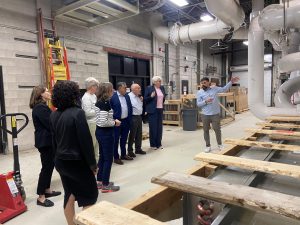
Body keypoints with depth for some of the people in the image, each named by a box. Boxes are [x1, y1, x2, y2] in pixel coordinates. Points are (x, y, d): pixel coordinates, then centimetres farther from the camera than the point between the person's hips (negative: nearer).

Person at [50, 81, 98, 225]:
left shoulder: (54, 115, 2)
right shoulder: (77, 113, -19)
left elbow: (54, 140, 10)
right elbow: (86, 141, -18)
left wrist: (59, 156, 20)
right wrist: (92, 163, -10)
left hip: (60, 161, 7)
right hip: (77, 162, -7)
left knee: (70, 195, 18)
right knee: (90, 195, 10)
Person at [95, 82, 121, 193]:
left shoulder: (98, 102, 8)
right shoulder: (106, 103, -21)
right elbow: (104, 122, -27)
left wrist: (112, 120, 9)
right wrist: (115, 123, -12)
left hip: (99, 131, 10)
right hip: (106, 133, -10)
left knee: (102, 157, 19)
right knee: (108, 159, 2)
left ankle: (100, 181, 32)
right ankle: (105, 185, 14)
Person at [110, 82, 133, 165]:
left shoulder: (127, 96, 9)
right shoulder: (113, 96, -11)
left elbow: (130, 107, 13)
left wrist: (129, 118, 8)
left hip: (126, 121, 6)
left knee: (124, 139, 17)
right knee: (116, 140, 4)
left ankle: (123, 155, 31)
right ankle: (116, 157, 14)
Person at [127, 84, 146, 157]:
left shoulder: (138, 96, 11)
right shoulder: (129, 96, -16)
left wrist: (141, 101, 6)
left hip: (139, 116, 8)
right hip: (133, 117, -8)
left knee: (139, 134, 15)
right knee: (132, 135, 2)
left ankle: (138, 149, 28)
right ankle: (130, 151, 15)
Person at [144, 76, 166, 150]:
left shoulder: (162, 88, 10)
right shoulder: (149, 88, -5)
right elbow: (145, 99, -5)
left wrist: (163, 102, 9)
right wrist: (151, 96, -19)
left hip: (160, 109, 6)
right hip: (152, 110, -5)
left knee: (159, 127, 9)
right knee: (153, 127, -1)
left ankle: (158, 144, 20)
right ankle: (152, 144, 12)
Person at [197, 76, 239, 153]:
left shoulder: (215, 88, 3)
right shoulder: (199, 92, -1)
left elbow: (224, 89, 11)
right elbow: (198, 104, -4)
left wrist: (231, 82, 3)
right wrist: (205, 101, -19)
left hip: (215, 114, 0)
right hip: (205, 115, 0)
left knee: (217, 129, 6)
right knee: (206, 130, 7)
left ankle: (220, 144, 25)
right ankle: (208, 146, 20)